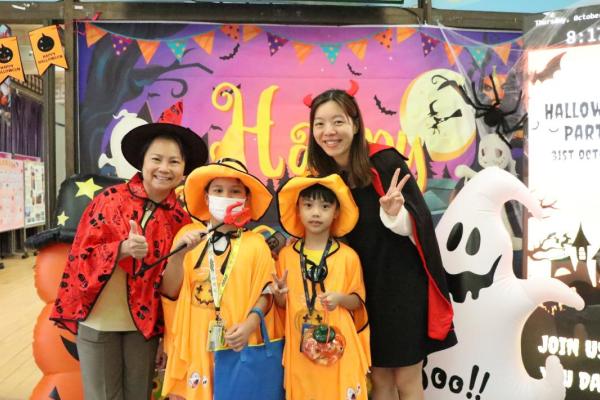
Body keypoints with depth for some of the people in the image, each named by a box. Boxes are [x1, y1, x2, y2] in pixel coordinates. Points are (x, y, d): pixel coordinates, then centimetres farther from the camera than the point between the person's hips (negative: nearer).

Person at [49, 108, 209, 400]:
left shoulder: (180, 218, -2)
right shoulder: (110, 199, -9)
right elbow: (82, 255, -11)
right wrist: (122, 248, -27)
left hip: (145, 322, 2)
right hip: (98, 318, -2)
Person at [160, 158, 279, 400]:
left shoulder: (256, 243, -2)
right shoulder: (188, 234, 1)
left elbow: (264, 294, -2)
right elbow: (170, 291, 0)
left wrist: (250, 325, -18)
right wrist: (179, 253, -15)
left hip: (237, 347, -1)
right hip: (192, 344, 1)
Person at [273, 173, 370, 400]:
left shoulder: (348, 256, -5)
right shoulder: (287, 254, 0)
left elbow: (358, 300, 2)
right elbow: (282, 304, 8)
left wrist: (340, 298, -17)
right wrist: (279, 293, -13)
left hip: (339, 347, -1)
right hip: (300, 348, 2)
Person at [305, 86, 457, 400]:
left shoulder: (385, 162, -17)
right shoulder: (321, 174, 0)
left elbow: (416, 224, -15)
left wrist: (393, 213, -34)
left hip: (402, 282, -4)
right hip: (363, 288, 5)